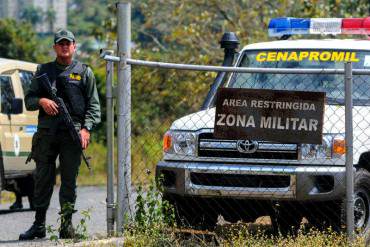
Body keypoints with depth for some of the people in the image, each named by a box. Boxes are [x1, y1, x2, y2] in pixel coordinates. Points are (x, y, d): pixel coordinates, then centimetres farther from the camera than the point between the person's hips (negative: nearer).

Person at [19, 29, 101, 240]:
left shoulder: (84, 72, 10)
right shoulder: (44, 71, 16)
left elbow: (93, 105, 5)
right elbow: (29, 100, 15)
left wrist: (86, 128, -8)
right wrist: (41, 101, -7)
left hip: (72, 134, -2)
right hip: (46, 133, 2)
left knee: (69, 180, -2)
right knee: (43, 179, 2)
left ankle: (67, 225, 1)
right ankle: (39, 225, 8)